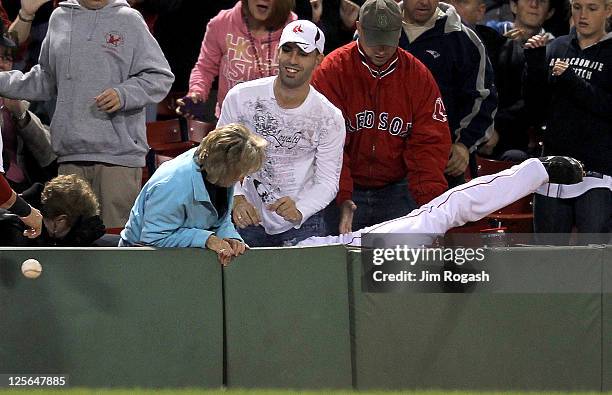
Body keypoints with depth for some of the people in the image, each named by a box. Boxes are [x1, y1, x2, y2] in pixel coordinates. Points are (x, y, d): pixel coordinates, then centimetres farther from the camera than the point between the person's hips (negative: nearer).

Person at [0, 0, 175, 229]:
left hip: (119, 152, -4)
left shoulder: (129, 20, 1)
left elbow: (160, 77, -1)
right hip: (71, 154, 5)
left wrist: (124, 94, -16)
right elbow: (44, 81, 26)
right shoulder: (59, 19, 15)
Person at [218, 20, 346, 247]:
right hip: (248, 220, 1)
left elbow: (327, 181, -10)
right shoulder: (241, 97, -10)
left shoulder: (329, 118, -11)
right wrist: (237, 199, -22)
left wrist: (300, 210, -30)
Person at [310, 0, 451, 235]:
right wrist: (342, 199, -23)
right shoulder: (333, 70, -7)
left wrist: (431, 203, -16)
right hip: (346, 191, -2)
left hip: (396, 189, 2)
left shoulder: (418, 76, 1)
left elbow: (429, 144, -2)